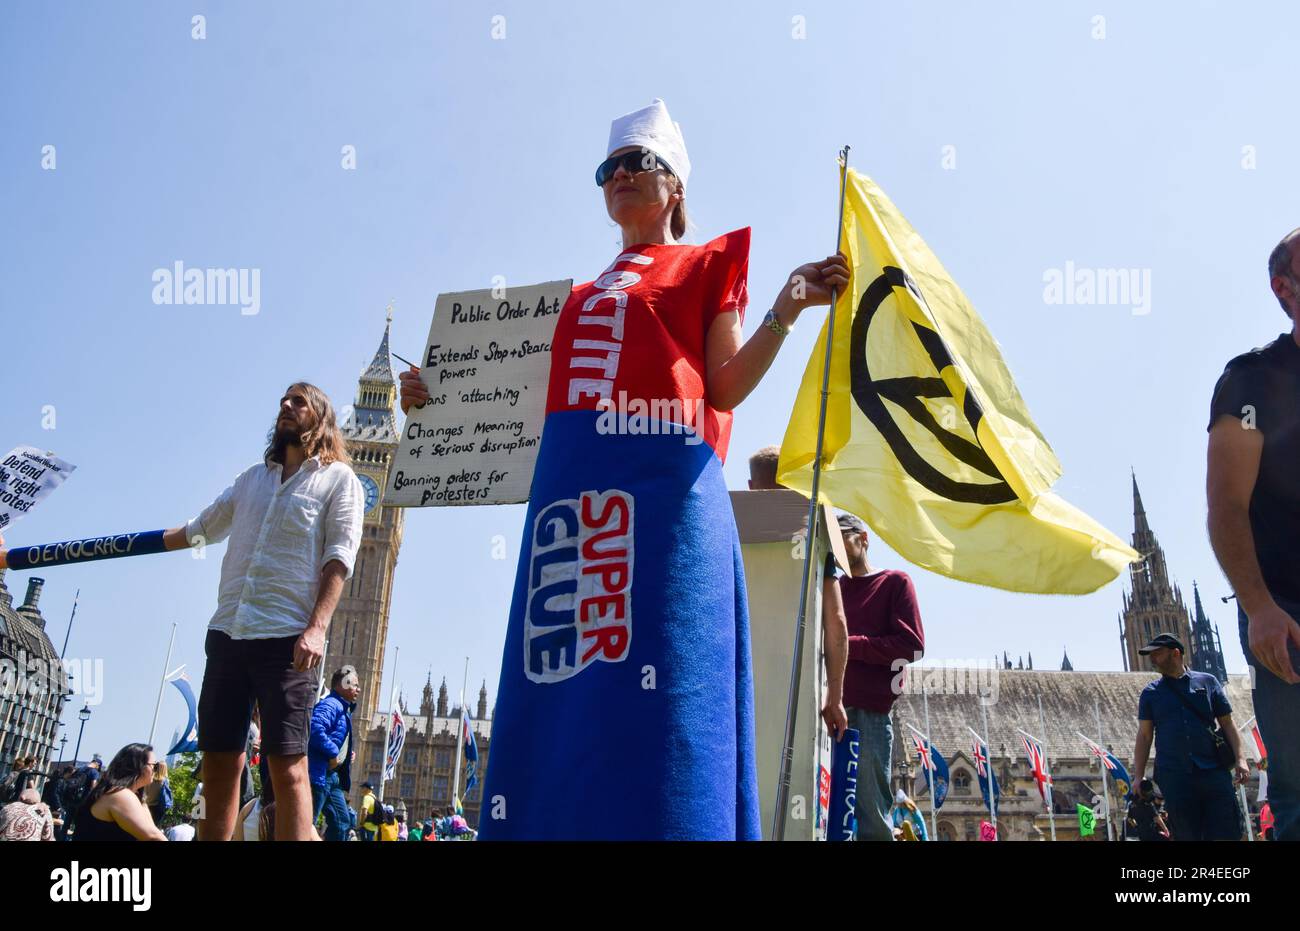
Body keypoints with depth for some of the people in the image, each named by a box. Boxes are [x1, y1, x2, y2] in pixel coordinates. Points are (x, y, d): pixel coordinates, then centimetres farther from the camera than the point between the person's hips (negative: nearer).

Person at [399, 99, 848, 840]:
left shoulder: (706, 266, 16)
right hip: (574, 493, 5)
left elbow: (724, 389, 4)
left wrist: (785, 310, -8)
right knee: (566, 688, 1)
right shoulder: (584, 296, 28)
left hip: (665, 490, -5)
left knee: (654, 681, -8)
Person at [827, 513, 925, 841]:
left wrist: (848, 645, -7)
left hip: (868, 712, -4)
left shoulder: (894, 582, 8)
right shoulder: (832, 585, 22)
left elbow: (912, 645, -3)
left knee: (871, 814, -4)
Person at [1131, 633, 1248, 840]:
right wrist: (1139, 776, 1)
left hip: (1214, 771, 0)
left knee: (1226, 833, -7)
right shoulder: (1150, 693, 13)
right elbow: (1144, 736, 10)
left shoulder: (1207, 682, 12)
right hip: (1173, 775, 1)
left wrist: (1240, 759, -3)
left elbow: (1227, 724, 11)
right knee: (1187, 835, -1)